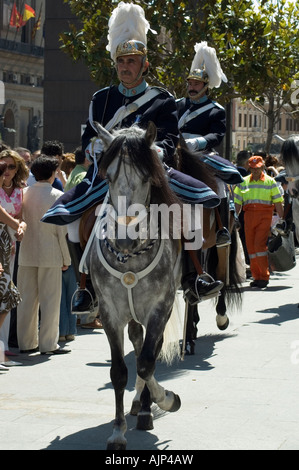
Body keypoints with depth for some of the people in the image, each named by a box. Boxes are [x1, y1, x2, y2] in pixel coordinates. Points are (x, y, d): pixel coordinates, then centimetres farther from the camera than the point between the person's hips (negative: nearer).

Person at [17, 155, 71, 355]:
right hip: (50, 255, -4)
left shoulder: (24, 193, 2)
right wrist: (66, 258, 0)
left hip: (26, 254, 4)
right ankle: (48, 344, 4)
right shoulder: (57, 196, -9)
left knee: (27, 299, 11)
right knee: (50, 301, 2)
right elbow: (62, 230, -8)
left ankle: (26, 342, 17)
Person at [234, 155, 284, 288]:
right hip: (249, 216, 3)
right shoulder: (243, 182, 12)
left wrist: (282, 220, 0)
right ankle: (256, 277, 12)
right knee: (251, 246, 3)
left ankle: (264, 276, -7)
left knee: (260, 245, -14)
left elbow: (278, 203, 5)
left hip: (265, 215, -3)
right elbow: (237, 203, 13)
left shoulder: (270, 182, 6)